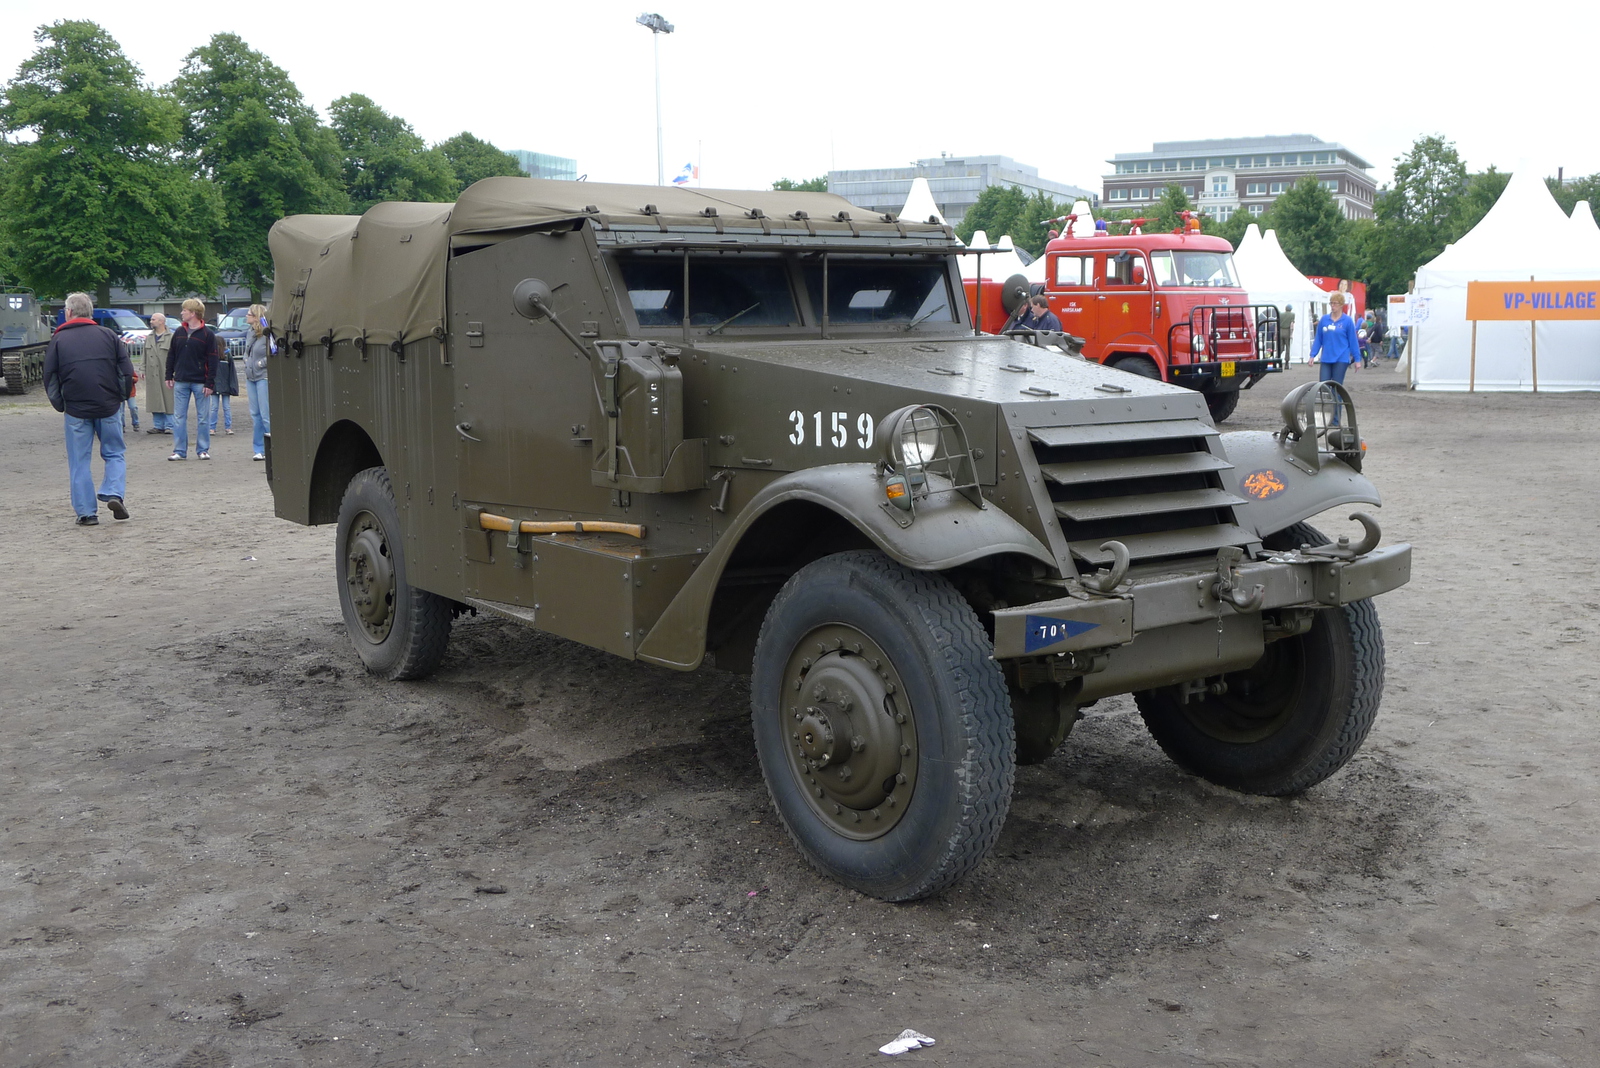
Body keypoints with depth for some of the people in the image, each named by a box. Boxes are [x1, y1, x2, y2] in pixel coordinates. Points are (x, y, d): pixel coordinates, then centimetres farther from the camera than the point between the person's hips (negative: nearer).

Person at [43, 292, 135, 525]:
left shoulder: (58, 339, 2)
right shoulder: (108, 335, 5)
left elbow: (50, 378, 2)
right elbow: (127, 370, 3)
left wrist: (60, 405, 12)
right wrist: (121, 397, 12)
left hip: (76, 410, -1)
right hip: (109, 407, 1)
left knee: (79, 462, 6)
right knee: (115, 453, 14)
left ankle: (86, 511, 4)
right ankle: (114, 493, -7)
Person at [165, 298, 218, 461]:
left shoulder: (207, 334, -5)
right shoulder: (179, 332, 9)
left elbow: (212, 360, -7)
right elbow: (171, 355, 14)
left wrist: (210, 383, -11)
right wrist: (169, 376, 8)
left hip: (200, 382, -4)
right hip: (181, 382, 4)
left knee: (203, 418, 2)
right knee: (179, 417, 4)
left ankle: (203, 450, 10)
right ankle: (179, 451, 8)